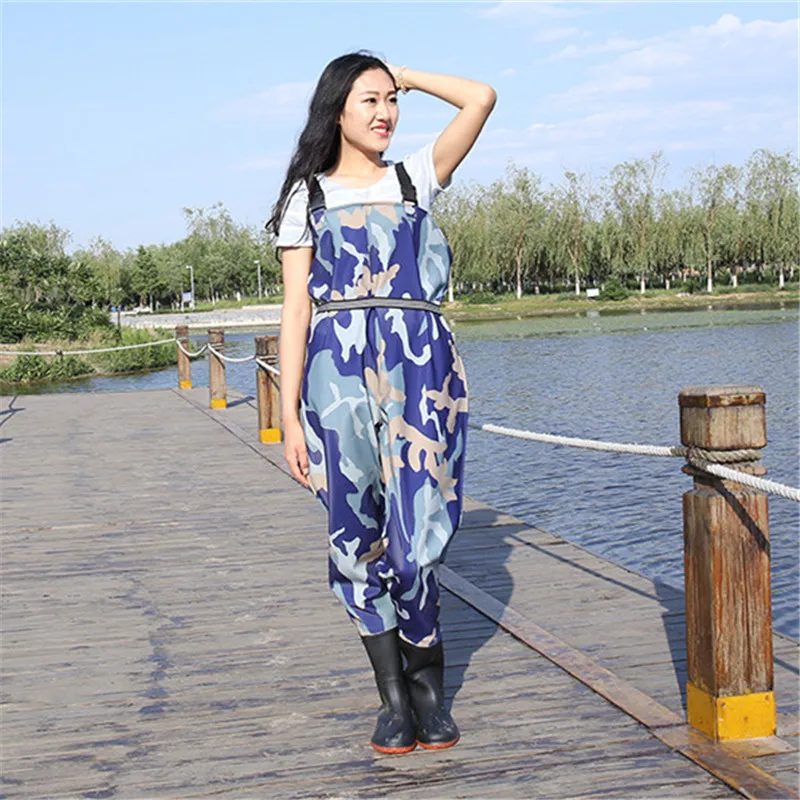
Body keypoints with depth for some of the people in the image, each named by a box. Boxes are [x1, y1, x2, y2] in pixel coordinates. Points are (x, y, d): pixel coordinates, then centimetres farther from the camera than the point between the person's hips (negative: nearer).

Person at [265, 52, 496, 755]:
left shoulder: (415, 178, 15)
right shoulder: (308, 196, 12)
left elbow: (481, 99, 5)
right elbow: (296, 310, 6)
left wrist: (407, 77, 17)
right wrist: (290, 415, 0)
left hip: (422, 366, 0)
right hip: (339, 372, 0)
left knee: (415, 529, -7)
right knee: (358, 535, 1)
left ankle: (428, 685, 12)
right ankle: (395, 696, 13)